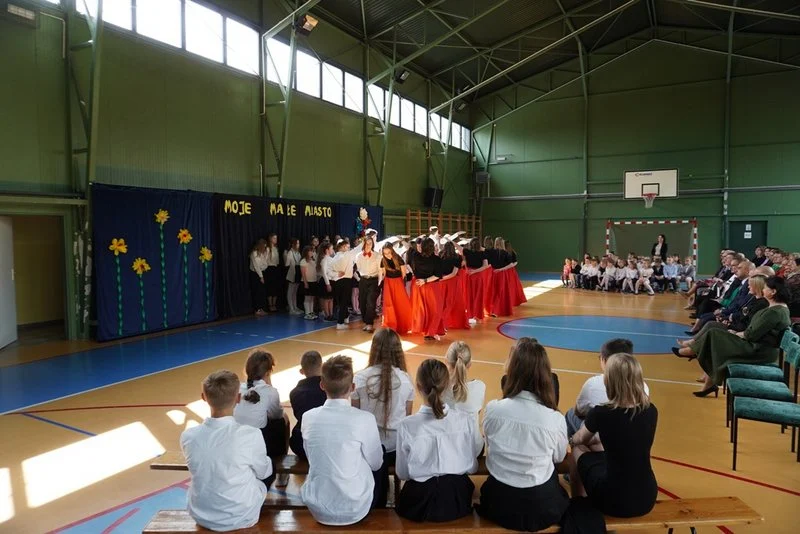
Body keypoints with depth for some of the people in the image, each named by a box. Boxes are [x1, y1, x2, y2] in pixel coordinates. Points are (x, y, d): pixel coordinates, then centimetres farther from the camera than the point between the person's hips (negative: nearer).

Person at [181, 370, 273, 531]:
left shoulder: (188, 436, -16)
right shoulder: (250, 435, -25)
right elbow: (264, 472, -6)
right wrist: (267, 461, 16)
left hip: (201, 516, 3)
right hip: (241, 517, -2)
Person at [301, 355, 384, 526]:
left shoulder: (308, 417, -9)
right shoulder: (365, 419, -19)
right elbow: (376, 463, -3)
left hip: (318, 508, 3)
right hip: (355, 510, -2)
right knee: (380, 471, 25)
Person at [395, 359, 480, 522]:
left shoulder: (407, 426, -19)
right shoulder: (467, 421, -14)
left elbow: (402, 473, -5)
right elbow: (472, 467, -1)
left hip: (420, 500, -2)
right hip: (457, 498, 2)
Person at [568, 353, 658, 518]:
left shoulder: (601, 413, -17)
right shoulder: (651, 411, -5)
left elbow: (578, 440, 5)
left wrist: (572, 440, 28)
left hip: (613, 500, -4)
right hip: (647, 499, 5)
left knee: (578, 451, 21)